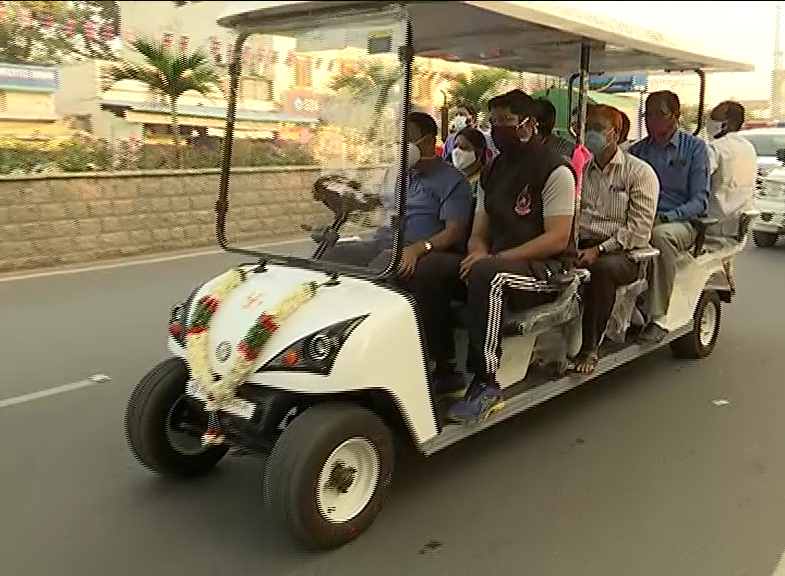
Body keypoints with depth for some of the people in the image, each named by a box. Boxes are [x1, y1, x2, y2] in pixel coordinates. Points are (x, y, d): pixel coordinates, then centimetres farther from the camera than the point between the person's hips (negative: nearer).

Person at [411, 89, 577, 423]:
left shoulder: (554, 171, -7)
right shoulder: (492, 172, 15)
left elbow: (557, 239, -16)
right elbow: (479, 233, 16)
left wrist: (496, 257, -22)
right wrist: (478, 252, -10)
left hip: (546, 267, -7)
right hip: (496, 263, 7)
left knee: (486, 275, -38)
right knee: (430, 270, -16)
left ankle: (485, 385, -27)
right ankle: (445, 371, -9)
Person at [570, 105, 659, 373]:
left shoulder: (639, 172, 4)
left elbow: (639, 228, -6)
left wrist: (600, 249, -15)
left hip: (622, 252, -3)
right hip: (581, 246, 4)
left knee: (601, 268, -38)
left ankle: (590, 348, -26)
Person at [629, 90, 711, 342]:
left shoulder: (695, 147, 6)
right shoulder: (636, 150, 17)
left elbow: (700, 200, -1)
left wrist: (666, 217, -19)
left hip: (683, 222, -3)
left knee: (660, 235, -39)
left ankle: (657, 318, -34)